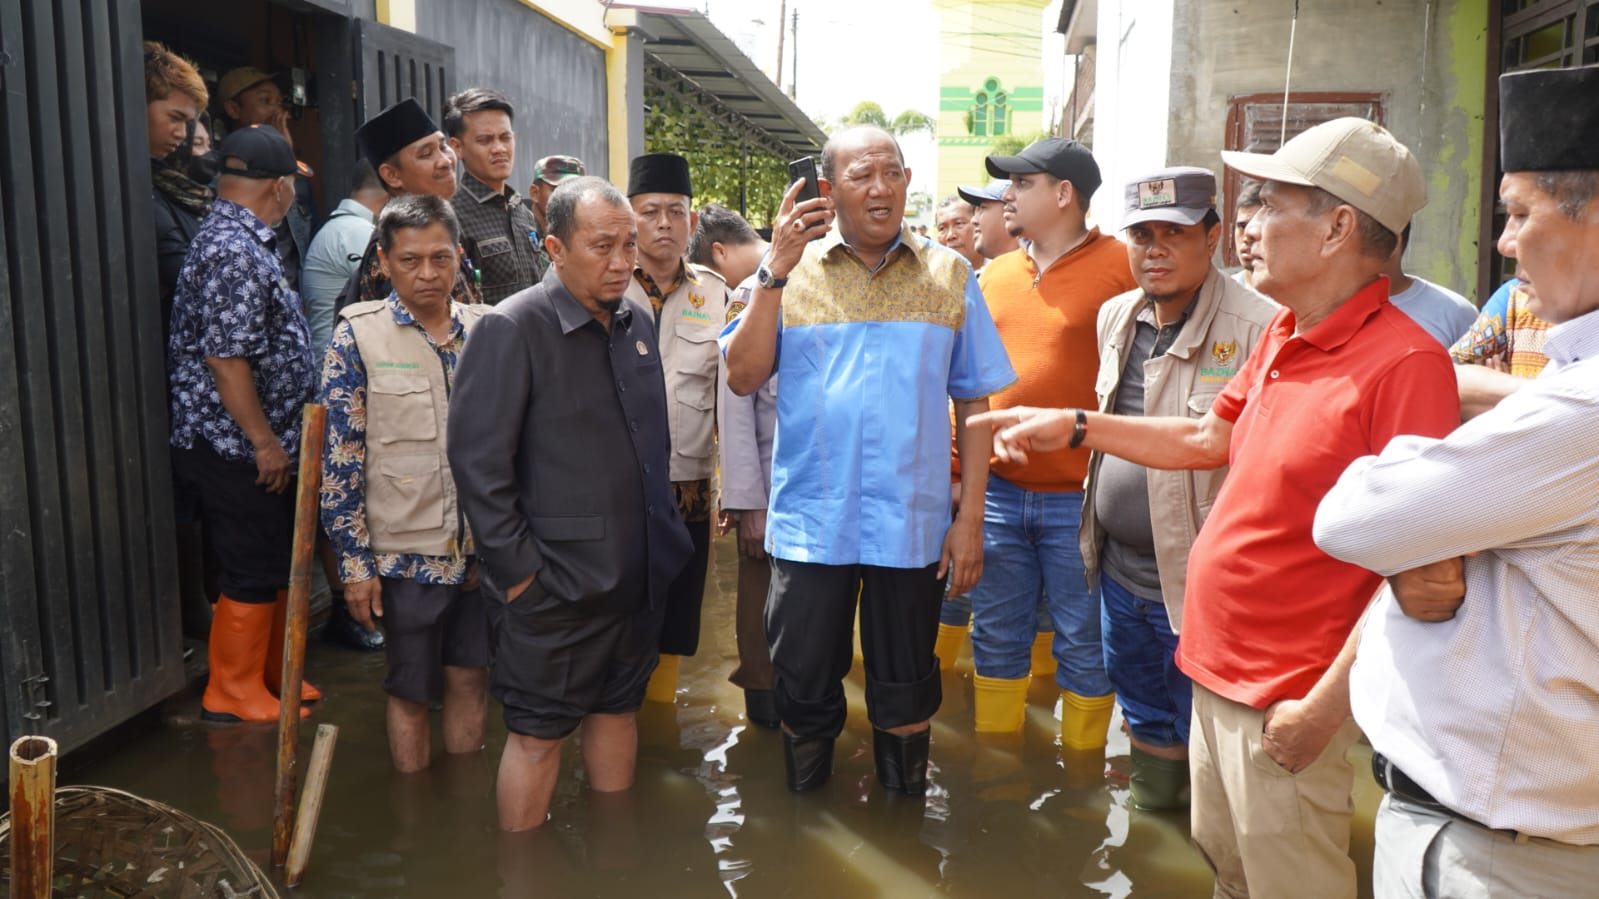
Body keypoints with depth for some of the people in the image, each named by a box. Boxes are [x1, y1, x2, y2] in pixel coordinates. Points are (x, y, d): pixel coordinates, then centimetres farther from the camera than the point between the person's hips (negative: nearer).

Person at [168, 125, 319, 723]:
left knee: (279, 563, 18)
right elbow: (226, 359, -24)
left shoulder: (242, 241, 13)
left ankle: (273, 672, 32)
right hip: (236, 449, -10)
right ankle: (234, 692, 16)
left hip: (260, 446, 10)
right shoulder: (234, 252, -19)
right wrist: (264, 442, -18)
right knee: (253, 573, 2)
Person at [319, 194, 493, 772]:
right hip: (406, 551, -3)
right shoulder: (358, 338, -7)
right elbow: (338, 459, -8)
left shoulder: (485, 330, 3)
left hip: (482, 546, 3)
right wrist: (355, 563, -10)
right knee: (411, 691, 11)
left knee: (470, 679, 15)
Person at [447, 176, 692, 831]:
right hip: (560, 580, -7)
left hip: (639, 573, 7)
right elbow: (476, 459, -15)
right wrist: (516, 569, -15)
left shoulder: (637, 322, 8)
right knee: (538, 733, 5)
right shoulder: (512, 329, -13)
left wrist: (663, 530, 14)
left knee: (618, 707, 20)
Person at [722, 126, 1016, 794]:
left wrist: (970, 518, -1)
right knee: (804, 694, 12)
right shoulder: (790, 271, 2)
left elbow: (974, 406, 4)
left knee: (904, 700, 14)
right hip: (809, 522, 0)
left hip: (912, 526, 0)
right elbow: (742, 378, -7)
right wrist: (774, 272, -15)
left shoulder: (948, 276, 3)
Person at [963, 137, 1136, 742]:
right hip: (996, 493, 5)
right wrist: (956, 473, 11)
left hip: (1079, 502, -5)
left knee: (1084, 647, 8)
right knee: (997, 640, 14)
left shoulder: (1123, 268, -7)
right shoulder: (994, 274, 11)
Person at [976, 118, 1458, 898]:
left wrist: (1325, 709, -20)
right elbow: (1208, 438, 19)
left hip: (1285, 707, -8)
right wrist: (1074, 426, 14)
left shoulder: (1404, 362, -21)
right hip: (1217, 673, 8)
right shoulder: (1281, 334, 5)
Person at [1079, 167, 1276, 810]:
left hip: (1198, 583, -7)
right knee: (1144, 716, 24)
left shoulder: (1258, 329, -17)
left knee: (1199, 729, 9)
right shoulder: (1116, 317, 7)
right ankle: (1147, 809, 43)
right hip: (1119, 568, 7)